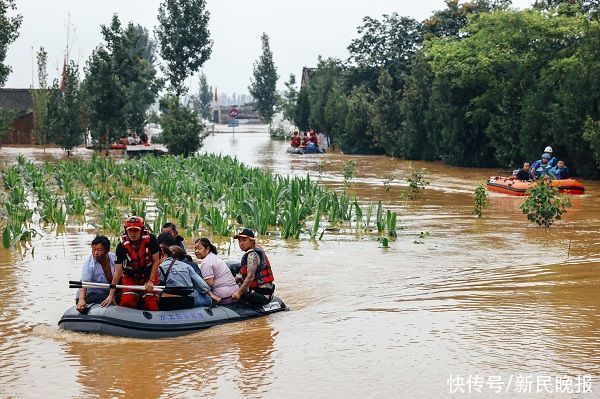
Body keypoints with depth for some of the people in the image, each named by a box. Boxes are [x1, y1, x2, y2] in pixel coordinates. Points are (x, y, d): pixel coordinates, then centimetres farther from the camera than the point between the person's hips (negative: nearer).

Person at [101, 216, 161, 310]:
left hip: (149, 275, 0)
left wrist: (151, 281, -15)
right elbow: (117, 272, -18)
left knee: (151, 305, -10)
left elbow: (156, 261, -9)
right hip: (130, 278, 0)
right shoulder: (122, 247, -19)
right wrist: (111, 295, -21)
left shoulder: (150, 240, -20)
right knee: (126, 303, -15)